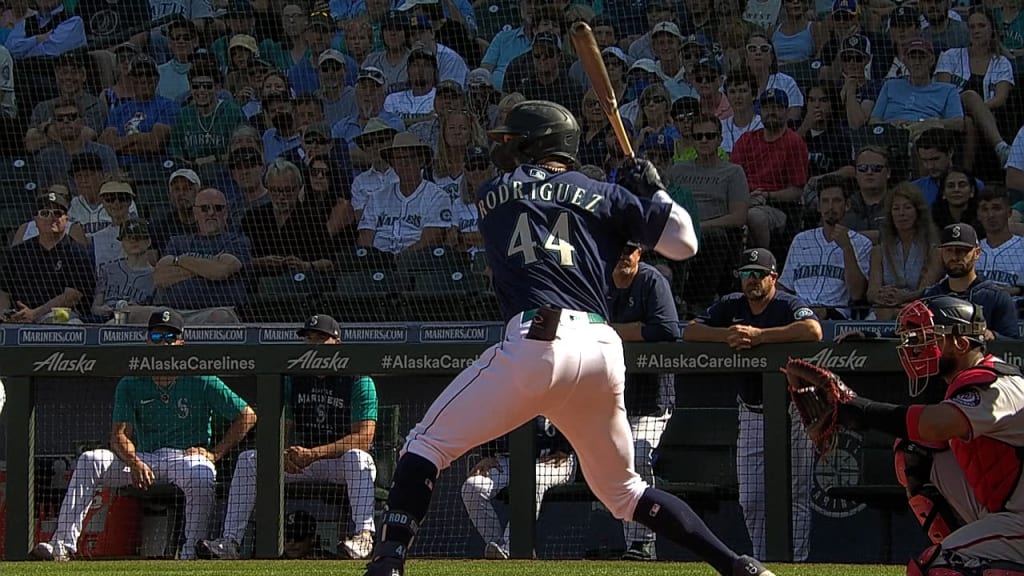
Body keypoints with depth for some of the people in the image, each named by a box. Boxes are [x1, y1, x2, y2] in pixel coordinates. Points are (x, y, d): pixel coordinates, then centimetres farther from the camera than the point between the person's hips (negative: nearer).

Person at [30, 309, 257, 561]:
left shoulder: (202, 382, -2)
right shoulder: (131, 385, 5)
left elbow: (247, 415, 1)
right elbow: (120, 435, -3)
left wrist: (215, 453, -8)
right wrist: (134, 462, -26)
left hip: (187, 456, -3)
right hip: (144, 458, 3)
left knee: (202, 475, -39)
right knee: (90, 460, -19)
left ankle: (192, 550, -31)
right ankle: (63, 544, -28)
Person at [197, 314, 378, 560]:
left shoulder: (359, 381, -11)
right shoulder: (293, 379, 4)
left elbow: (364, 438, -20)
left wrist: (313, 454, -30)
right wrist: (282, 455, -22)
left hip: (342, 460, -5)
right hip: (303, 460, 5)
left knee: (355, 457, -40)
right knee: (248, 459, -13)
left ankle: (364, 535, -50)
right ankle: (230, 541, -21)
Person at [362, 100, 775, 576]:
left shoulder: (492, 193, 18)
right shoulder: (606, 196, 17)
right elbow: (683, 243, 13)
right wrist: (653, 192, 30)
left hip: (539, 342, -4)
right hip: (603, 349, 4)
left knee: (427, 444, 6)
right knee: (623, 490, 20)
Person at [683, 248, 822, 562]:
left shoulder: (790, 306, -11)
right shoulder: (730, 306, 5)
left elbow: (813, 331, -33)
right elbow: (689, 332, -1)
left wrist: (759, 335, -32)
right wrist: (728, 334, -19)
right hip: (752, 414, 5)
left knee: (797, 495, -3)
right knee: (751, 500, 3)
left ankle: (797, 559, 1)